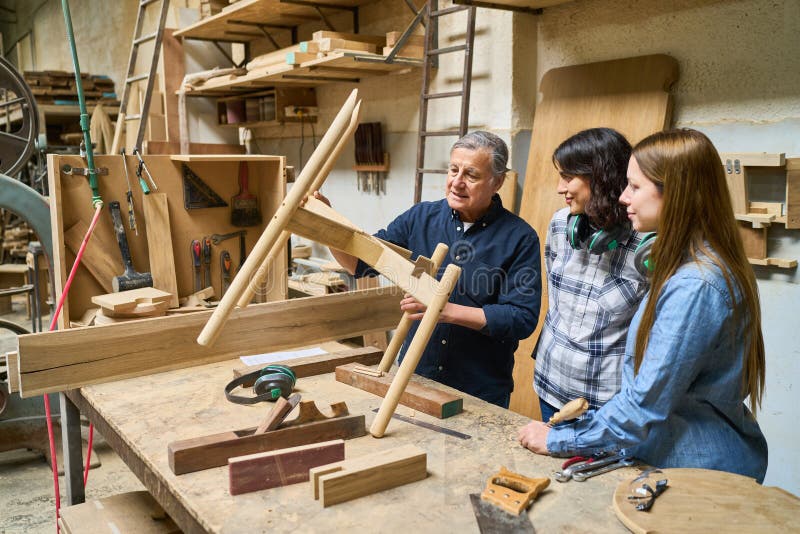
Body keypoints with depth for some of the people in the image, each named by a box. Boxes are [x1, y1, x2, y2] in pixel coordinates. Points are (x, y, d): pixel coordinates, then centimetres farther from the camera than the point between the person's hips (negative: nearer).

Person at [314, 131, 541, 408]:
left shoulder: (520, 238, -10)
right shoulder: (420, 218, 1)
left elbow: (523, 318, -16)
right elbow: (362, 262, 4)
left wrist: (448, 311, -23)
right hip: (413, 374, 3)